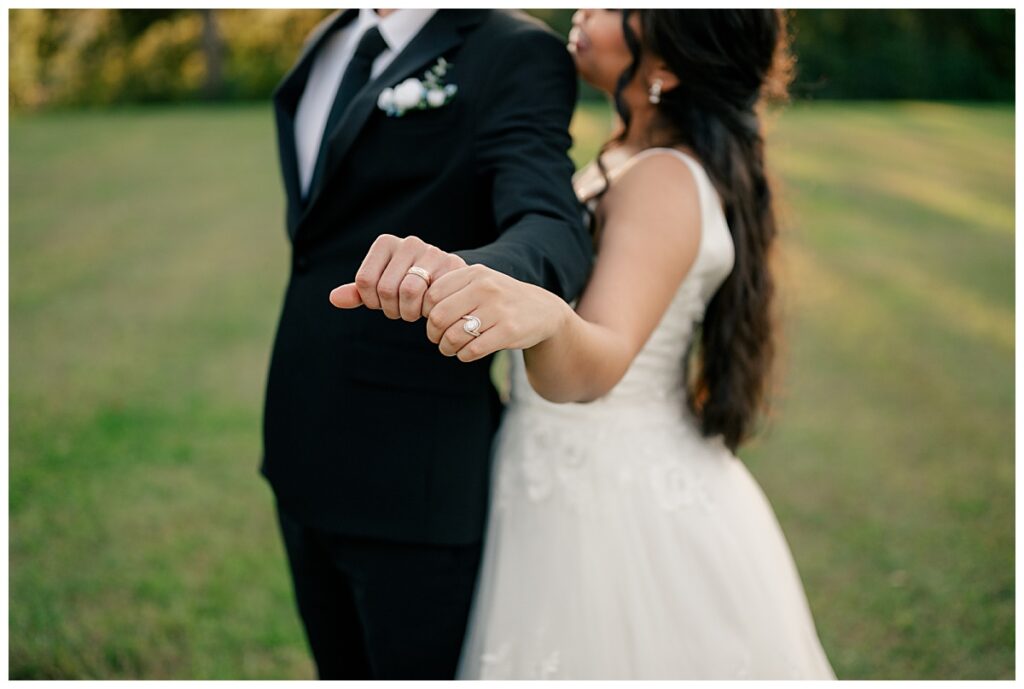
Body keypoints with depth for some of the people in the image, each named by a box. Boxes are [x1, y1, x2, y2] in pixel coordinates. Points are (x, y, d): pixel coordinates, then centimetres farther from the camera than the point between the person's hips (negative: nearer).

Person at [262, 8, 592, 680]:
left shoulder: (517, 52, -11)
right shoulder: (328, 43, 12)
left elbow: (553, 231, -27)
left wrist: (464, 272, -51)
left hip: (412, 469, -7)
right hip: (307, 454, 7)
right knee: (341, 669, 22)